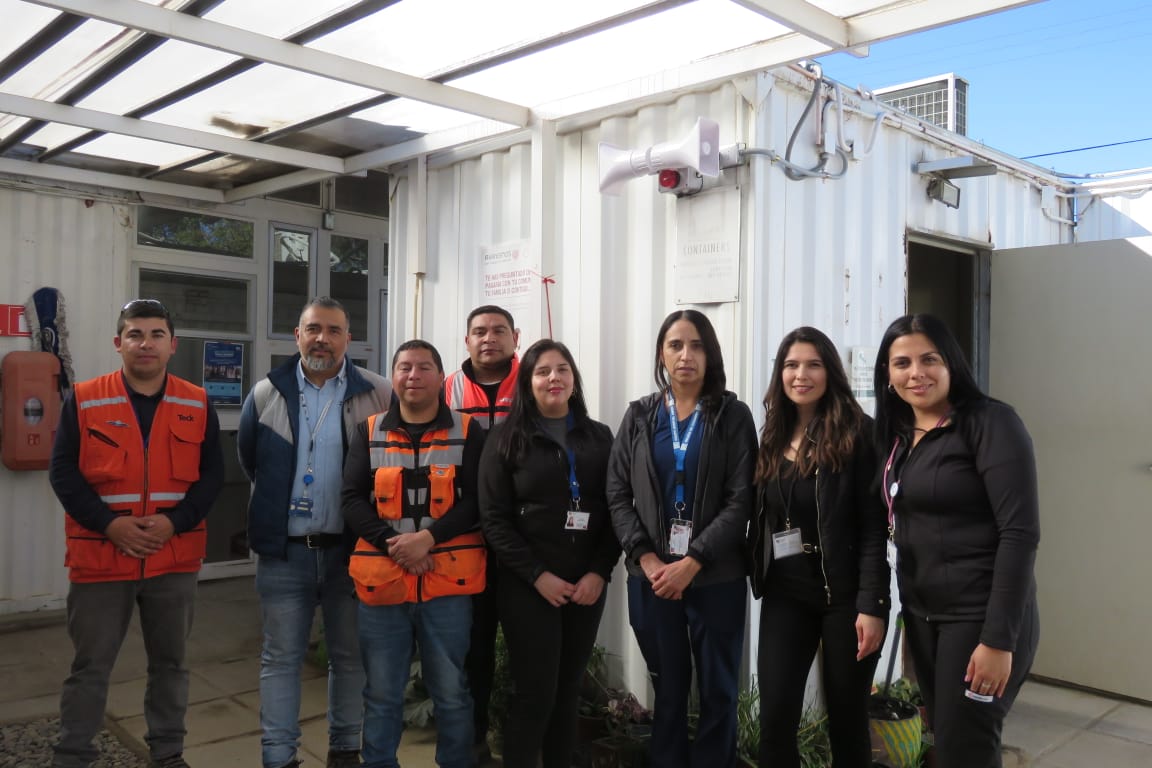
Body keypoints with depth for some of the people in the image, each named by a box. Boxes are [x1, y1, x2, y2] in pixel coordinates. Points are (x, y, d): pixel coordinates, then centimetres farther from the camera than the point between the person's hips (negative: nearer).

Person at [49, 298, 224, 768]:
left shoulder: (197, 405, 2)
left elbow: (212, 475, 1)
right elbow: (63, 474, -3)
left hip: (175, 559, 2)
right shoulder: (83, 400, -2)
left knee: (170, 662, 14)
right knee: (90, 667, 8)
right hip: (99, 558, -1)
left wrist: (175, 521, -14)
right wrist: (109, 523, -16)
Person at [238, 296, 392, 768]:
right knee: (281, 658, 8)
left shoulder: (379, 395, -5)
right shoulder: (266, 394, 2)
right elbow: (249, 461, 15)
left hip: (352, 549, -1)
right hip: (284, 551, 1)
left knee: (350, 656, 12)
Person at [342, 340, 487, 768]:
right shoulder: (369, 433, 8)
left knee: (452, 692, 9)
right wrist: (392, 542, -13)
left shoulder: (467, 433, 3)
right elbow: (352, 499, 2)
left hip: (448, 580, -1)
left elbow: (477, 500, -4)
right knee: (381, 694, 13)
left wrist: (428, 537, -17)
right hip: (382, 579, 2)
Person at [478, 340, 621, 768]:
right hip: (528, 587, -3)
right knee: (534, 693, -3)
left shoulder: (600, 437, 8)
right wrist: (538, 575, -13)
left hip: (587, 585, 3)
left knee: (567, 691, 11)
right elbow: (494, 519, -6)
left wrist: (600, 572, -7)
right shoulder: (506, 439, 0)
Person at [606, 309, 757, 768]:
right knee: (667, 690, 13)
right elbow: (618, 494, 3)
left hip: (716, 578, -2)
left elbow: (740, 501, -8)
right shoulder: (639, 416, 6)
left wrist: (691, 563, -15)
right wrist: (647, 558, -10)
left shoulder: (733, 416, -1)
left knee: (717, 691, 8)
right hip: (651, 578, 2)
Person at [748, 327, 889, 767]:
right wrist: (759, 578, 5)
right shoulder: (771, 438, 8)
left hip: (844, 595, -4)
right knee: (775, 718, 0)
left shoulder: (857, 433, -7)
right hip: (784, 596, 4)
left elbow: (874, 527, -12)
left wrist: (872, 604, -17)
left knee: (846, 719, 9)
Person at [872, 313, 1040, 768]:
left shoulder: (990, 423, -13)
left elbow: (1020, 534, -18)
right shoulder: (897, 433, 8)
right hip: (921, 615, 7)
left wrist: (999, 639, -21)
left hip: (979, 617, -7)